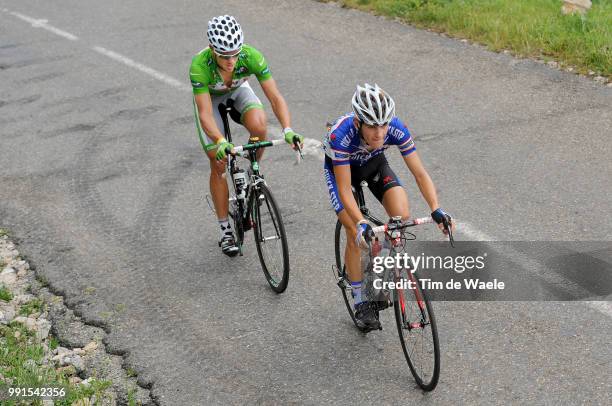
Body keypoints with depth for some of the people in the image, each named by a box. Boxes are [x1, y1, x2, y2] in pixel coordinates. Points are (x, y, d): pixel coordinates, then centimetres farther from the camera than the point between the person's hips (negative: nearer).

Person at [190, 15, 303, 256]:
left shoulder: (251, 56, -35)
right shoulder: (200, 65, -40)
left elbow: (275, 97, -34)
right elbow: (205, 114, -39)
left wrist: (288, 130, -50)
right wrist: (220, 143, -57)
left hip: (237, 90, 1)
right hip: (209, 97, -1)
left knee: (258, 126, -32)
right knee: (218, 164, -5)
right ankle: (226, 231, 8)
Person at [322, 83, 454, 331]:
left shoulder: (396, 129, -33)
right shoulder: (341, 134, -41)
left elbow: (420, 174, -27)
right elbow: (345, 190, -38)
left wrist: (436, 210, -41)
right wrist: (361, 224, -51)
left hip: (374, 162, 3)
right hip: (340, 168, -2)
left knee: (402, 218, -21)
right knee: (356, 235, -15)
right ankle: (361, 303, 3)